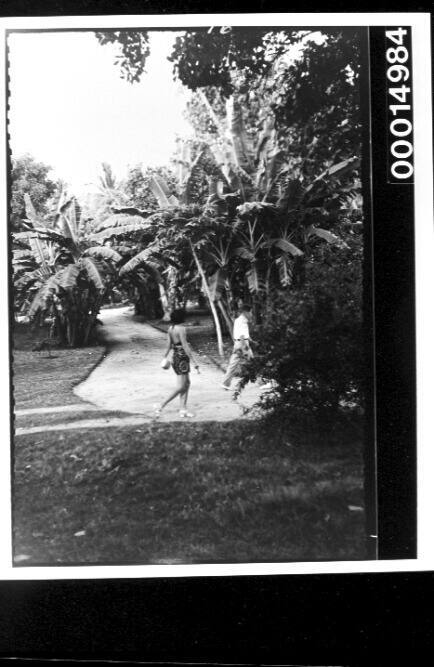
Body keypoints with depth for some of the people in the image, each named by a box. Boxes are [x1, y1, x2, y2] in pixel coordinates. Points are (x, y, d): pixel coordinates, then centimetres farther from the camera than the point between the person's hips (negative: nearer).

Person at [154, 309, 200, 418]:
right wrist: (195, 363, -18)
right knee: (180, 387, -5)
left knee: (187, 383, 15)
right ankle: (160, 407, -6)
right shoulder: (181, 329, -17)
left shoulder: (171, 328, 6)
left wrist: (165, 357, 21)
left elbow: (169, 345, 11)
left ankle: (183, 410, 15)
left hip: (175, 357, 9)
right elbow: (186, 347, -20)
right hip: (182, 358, -9)